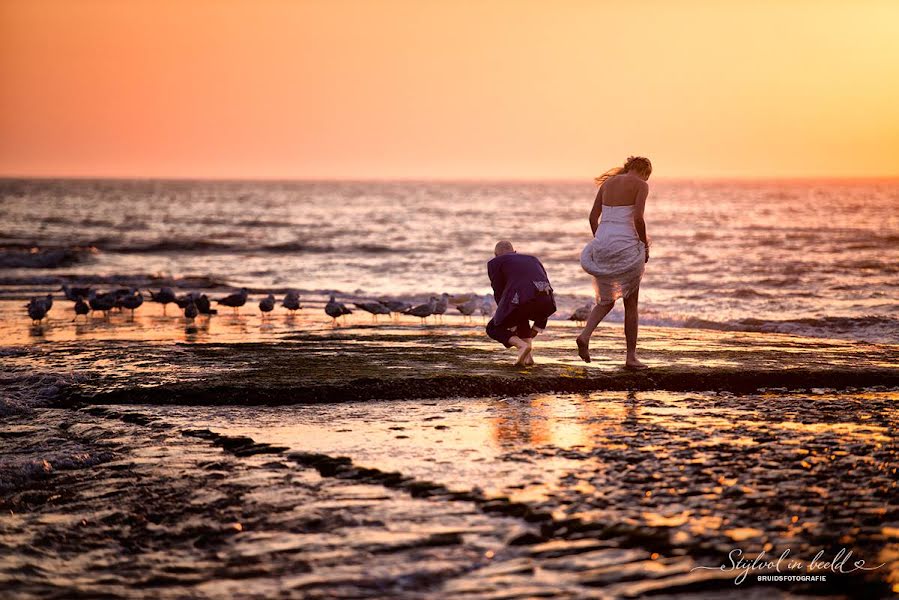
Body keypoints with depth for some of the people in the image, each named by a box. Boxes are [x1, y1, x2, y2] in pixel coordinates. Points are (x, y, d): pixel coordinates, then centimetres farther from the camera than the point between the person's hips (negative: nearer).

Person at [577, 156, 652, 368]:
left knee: (606, 301, 19)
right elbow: (638, 218, -14)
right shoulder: (641, 185, -2)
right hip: (626, 246, -5)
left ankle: (585, 335, -7)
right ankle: (631, 356, 11)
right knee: (631, 303, 10)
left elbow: (593, 217, 12)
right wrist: (645, 246, -2)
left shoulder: (607, 183, 14)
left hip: (601, 243, 5)